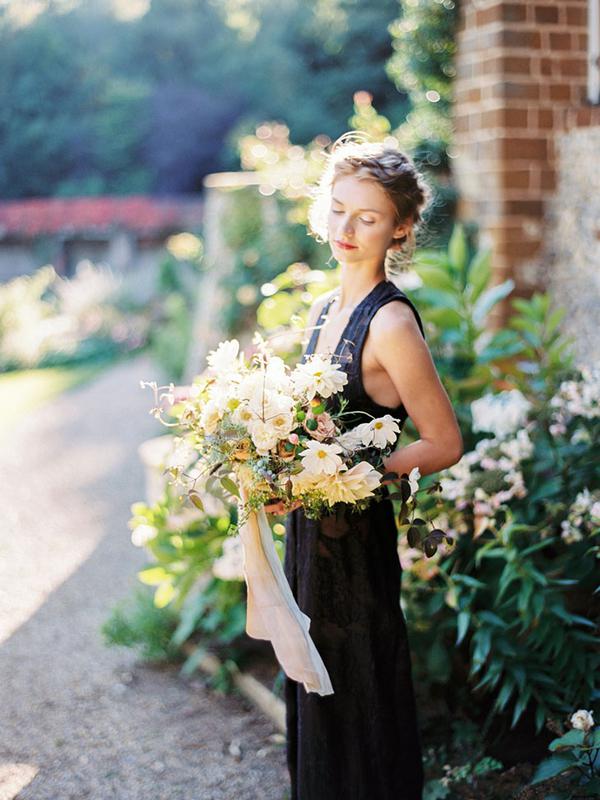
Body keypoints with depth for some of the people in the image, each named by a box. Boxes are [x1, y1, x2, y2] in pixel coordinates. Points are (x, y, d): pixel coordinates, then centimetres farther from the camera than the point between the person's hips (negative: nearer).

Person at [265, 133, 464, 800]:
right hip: (311, 530, 8)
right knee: (313, 695, 19)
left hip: (357, 538, -8)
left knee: (357, 701, 5)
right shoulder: (323, 311, 8)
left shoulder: (391, 324, -17)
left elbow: (444, 444, -17)